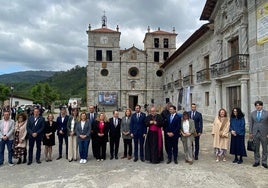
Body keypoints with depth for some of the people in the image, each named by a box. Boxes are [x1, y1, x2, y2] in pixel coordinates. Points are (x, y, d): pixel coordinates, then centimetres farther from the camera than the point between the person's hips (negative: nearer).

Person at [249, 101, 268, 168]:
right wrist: (250, 133, 3)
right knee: (256, 148, 8)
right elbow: (251, 124, 7)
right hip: (255, 133, 2)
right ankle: (256, 161, 19)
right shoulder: (252, 113, 5)